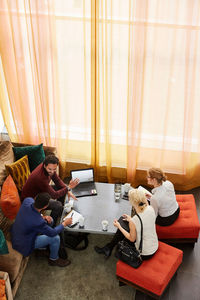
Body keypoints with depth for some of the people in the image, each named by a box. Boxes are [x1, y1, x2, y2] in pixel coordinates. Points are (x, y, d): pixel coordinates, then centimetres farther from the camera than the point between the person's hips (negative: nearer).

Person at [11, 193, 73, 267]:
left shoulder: (27, 200, -22)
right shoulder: (38, 222, -39)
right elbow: (52, 233, -20)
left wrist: (43, 217, -11)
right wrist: (65, 223, -8)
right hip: (24, 243, -7)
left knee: (50, 221, 10)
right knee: (55, 238, -10)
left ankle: (44, 247, 28)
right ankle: (53, 259, 20)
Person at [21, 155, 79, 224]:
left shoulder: (49, 168, -14)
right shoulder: (40, 177, -38)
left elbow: (57, 180, 1)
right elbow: (54, 195, -31)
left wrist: (68, 191, -11)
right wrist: (68, 188, -30)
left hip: (41, 191, 9)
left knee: (62, 188, 8)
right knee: (58, 205, -23)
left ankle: (60, 212, 27)